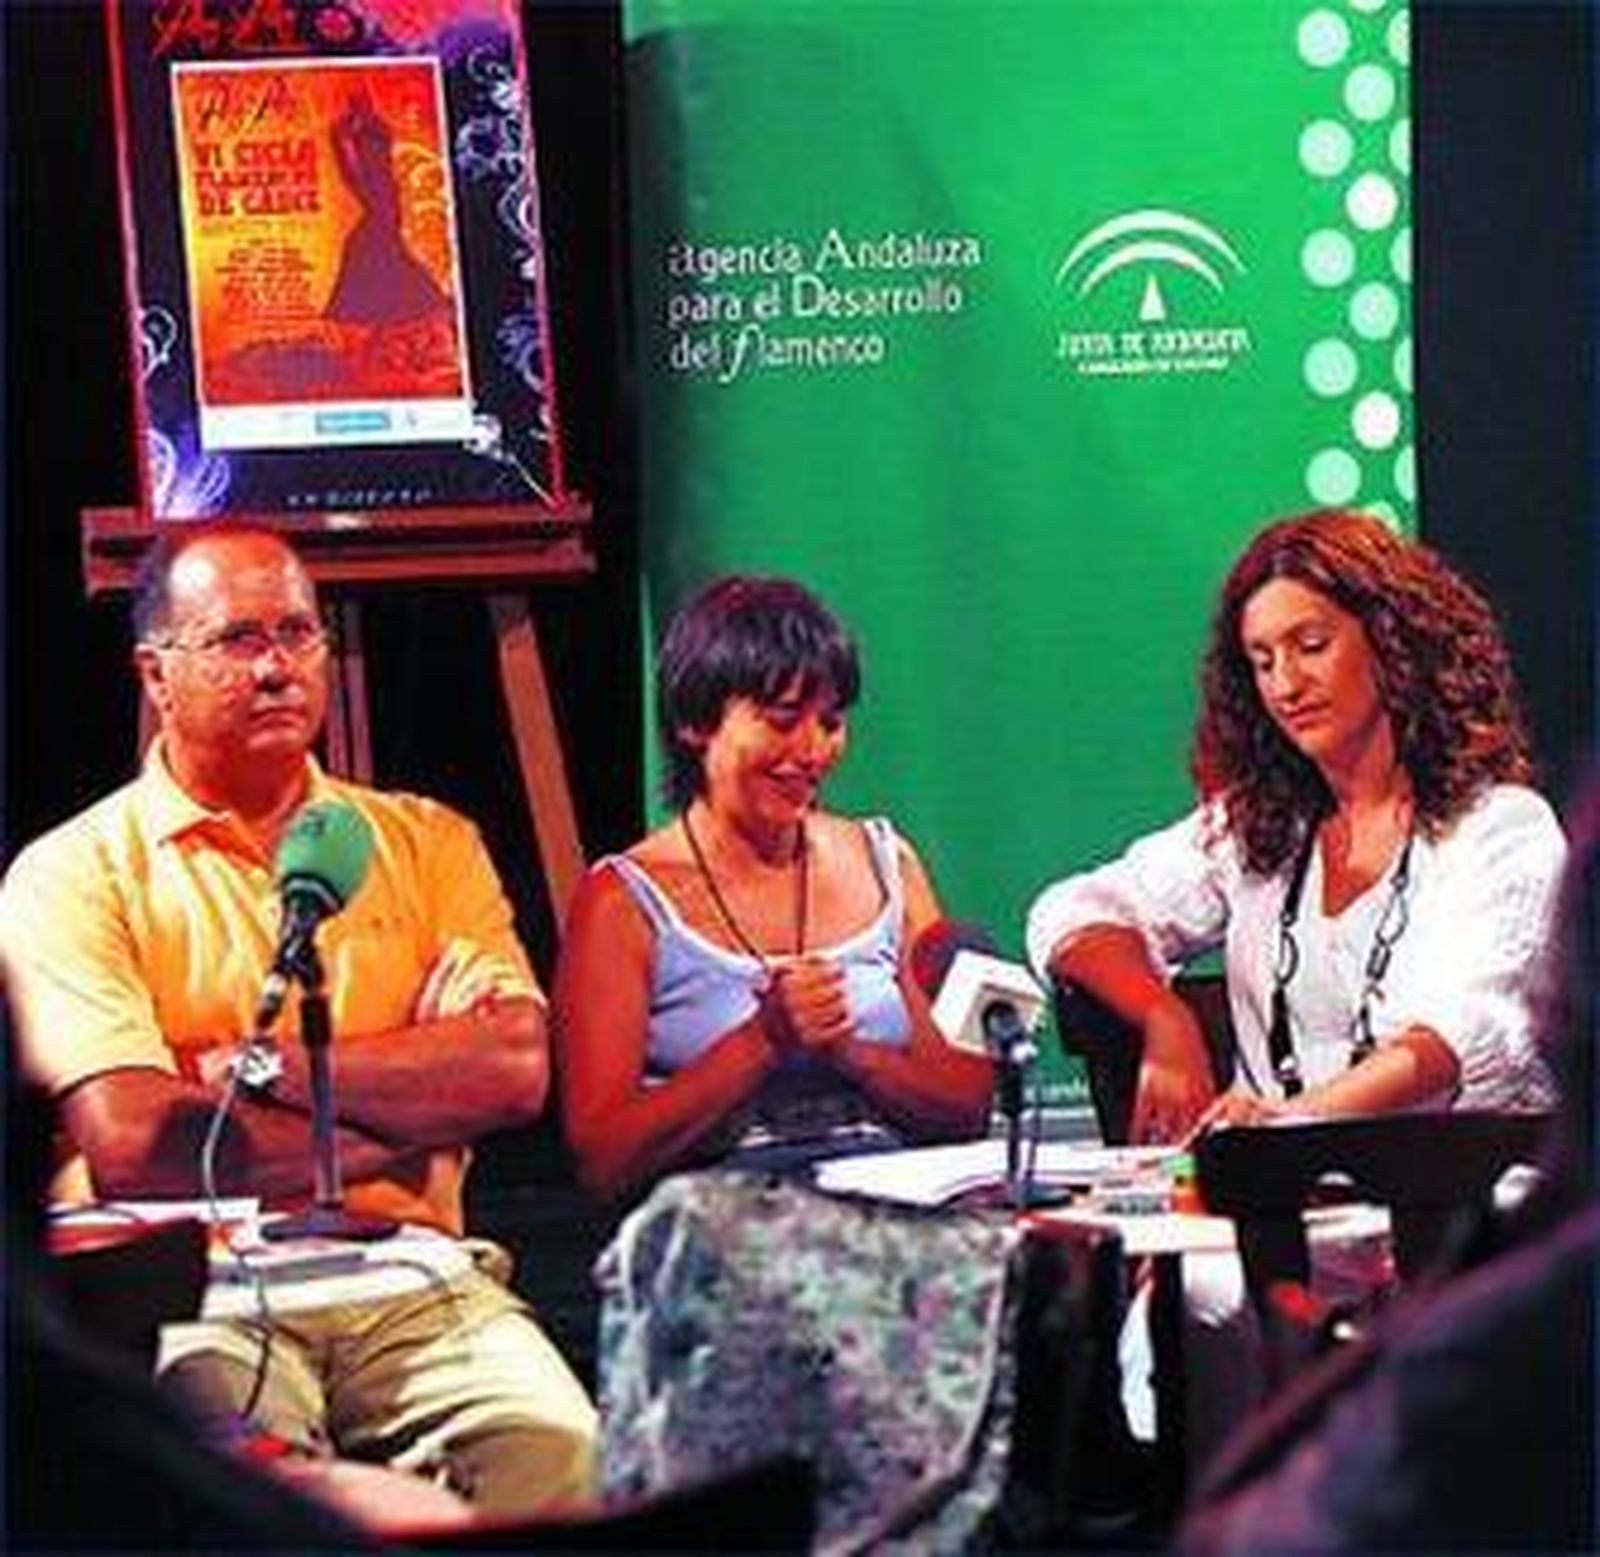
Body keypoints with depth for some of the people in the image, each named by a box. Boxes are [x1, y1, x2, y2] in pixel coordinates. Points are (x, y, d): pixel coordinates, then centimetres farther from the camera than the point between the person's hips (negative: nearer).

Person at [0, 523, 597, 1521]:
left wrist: (245, 1069, -5)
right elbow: (131, 1147, -11)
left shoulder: (426, 843, 16)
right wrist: (398, 1132, -3)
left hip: (410, 1280, 3)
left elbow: (516, 1068, -1)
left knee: (561, 1451, -26)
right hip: (192, 1290, -3)